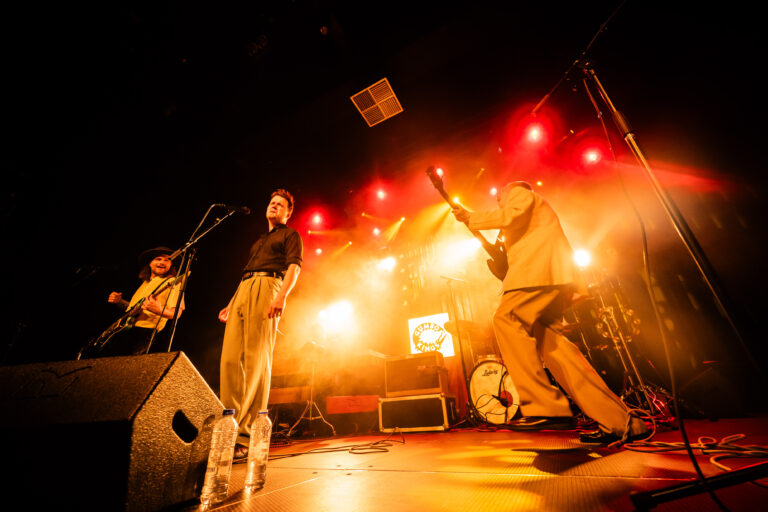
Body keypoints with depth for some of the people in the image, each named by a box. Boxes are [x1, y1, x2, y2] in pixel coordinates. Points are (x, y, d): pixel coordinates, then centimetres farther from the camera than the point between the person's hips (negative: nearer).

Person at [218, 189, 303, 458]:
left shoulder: (290, 235, 12)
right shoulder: (259, 241, 34)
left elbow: (294, 267, -5)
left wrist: (282, 295, -22)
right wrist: (231, 305, 20)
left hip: (267, 288, -7)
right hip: (242, 290, 8)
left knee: (257, 360, -13)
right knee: (230, 358, -3)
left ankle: (247, 437, -11)